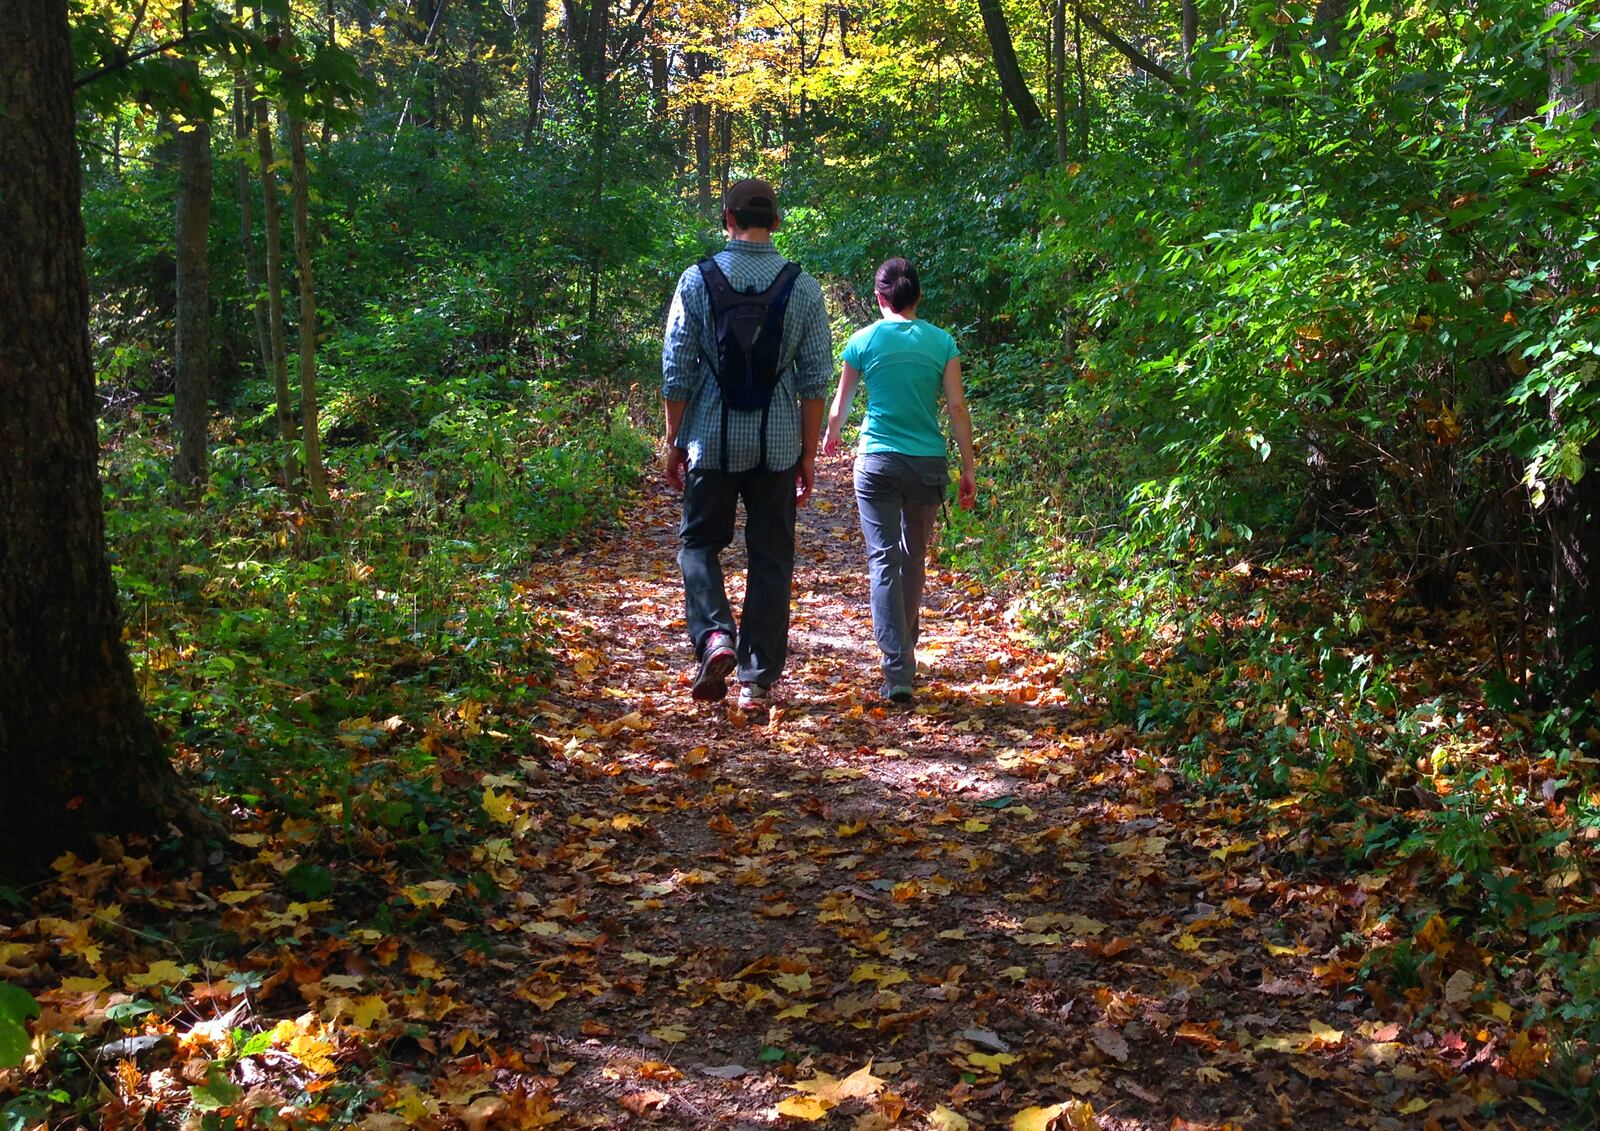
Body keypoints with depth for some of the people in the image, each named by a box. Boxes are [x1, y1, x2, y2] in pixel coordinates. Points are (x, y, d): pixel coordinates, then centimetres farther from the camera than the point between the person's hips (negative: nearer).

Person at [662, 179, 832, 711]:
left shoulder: (698, 280, -4)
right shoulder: (803, 287, -1)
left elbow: (676, 370, -3)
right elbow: (815, 380, 0)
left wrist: (673, 440, 7)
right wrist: (809, 453, 8)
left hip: (712, 441, -1)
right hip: (778, 445, 1)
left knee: (699, 542, 16)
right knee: (771, 558, 9)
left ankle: (714, 636, -8)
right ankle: (758, 679, 10)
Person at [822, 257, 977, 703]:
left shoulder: (864, 340, 2)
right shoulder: (942, 341, 3)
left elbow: (841, 401, 15)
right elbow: (957, 406, -1)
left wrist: (831, 436, 36)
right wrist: (969, 468, 5)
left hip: (877, 462, -2)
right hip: (928, 464, 2)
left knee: (884, 562, -4)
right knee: (914, 561, 18)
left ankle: (898, 671, -15)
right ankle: (906, 653, 35)